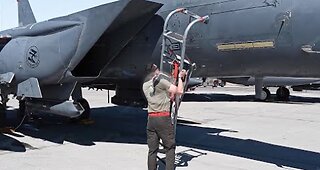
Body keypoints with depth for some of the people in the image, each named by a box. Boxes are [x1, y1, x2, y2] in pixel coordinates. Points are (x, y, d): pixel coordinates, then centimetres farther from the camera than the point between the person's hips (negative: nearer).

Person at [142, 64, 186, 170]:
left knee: (152, 150, 10)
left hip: (151, 118, 5)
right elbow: (179, 91, -6)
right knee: (170, 148, 5)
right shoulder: (161, 81, -7)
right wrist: (180, 77, 7)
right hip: (164, 118, -5)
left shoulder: (145, 85, 13)